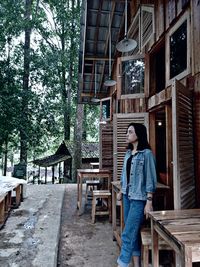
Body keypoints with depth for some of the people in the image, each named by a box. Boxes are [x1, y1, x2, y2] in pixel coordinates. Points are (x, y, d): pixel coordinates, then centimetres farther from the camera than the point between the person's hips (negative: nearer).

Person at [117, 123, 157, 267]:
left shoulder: (147, 153, -14)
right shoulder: (128, 152, 8)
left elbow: (151, 179, -14)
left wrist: (149, 201, -15)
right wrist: (121, 191, 17)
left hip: (139, 199, -7)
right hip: (127, 196, 7)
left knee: (128, 233, -3)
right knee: (133, 231, 16)